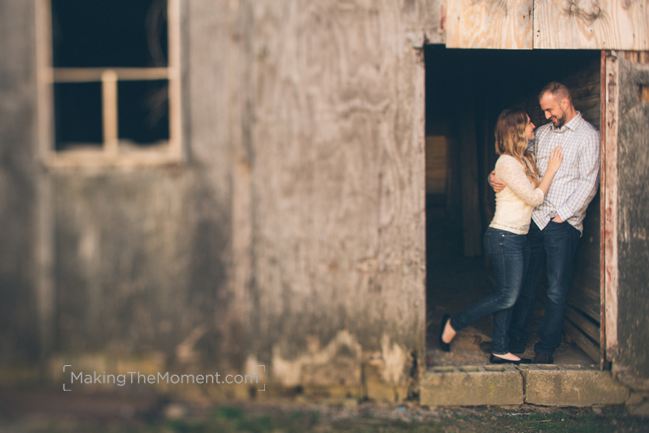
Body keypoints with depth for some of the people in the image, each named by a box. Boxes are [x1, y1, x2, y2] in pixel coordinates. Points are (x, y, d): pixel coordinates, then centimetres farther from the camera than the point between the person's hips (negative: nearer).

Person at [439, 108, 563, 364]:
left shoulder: (525, 160, 13)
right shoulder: (507, 162, -16)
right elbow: (534, 198, -16)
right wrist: (551, 170, -7)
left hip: (518, 238, 9)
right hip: (504, 237, -9)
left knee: (507, 297, 10)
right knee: (507, 296, -7)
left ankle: (500, 351, 15)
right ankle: (453, 324, 5)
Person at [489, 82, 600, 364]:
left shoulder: (588, 136, -3)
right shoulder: (542, 133, 14)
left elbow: (588, 185, -8)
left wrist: (561, 215, -12)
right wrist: (495, 177, -3)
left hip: (563, 224, -5)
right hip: (534, 218, 5)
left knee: (556, 292, 1)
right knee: (525, 283, 10)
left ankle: (546, 349, 12)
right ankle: (516, 343, 20)